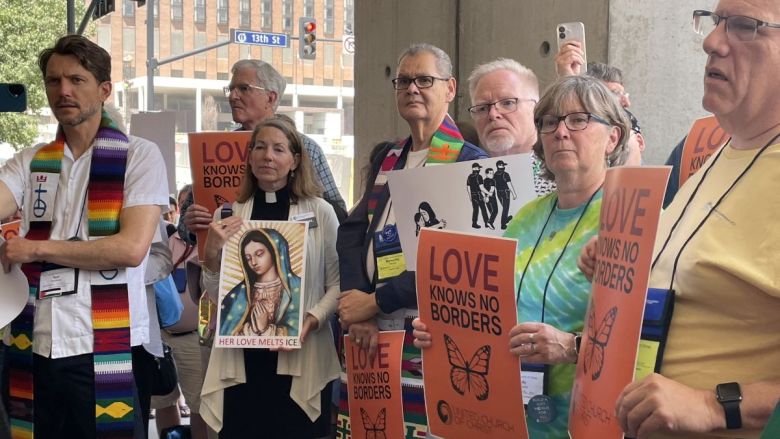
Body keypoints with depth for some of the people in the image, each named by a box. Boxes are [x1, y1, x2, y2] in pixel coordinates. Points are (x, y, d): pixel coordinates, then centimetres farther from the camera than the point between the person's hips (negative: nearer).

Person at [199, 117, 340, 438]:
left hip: (300, 357, -2)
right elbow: (215, 295, 10)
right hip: (240, 358, 2)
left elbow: (338, 282, 1)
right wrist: (212, 253, -6)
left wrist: (311, 320, -14)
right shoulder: (230, 214, 9)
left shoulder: (320, 212, 2)